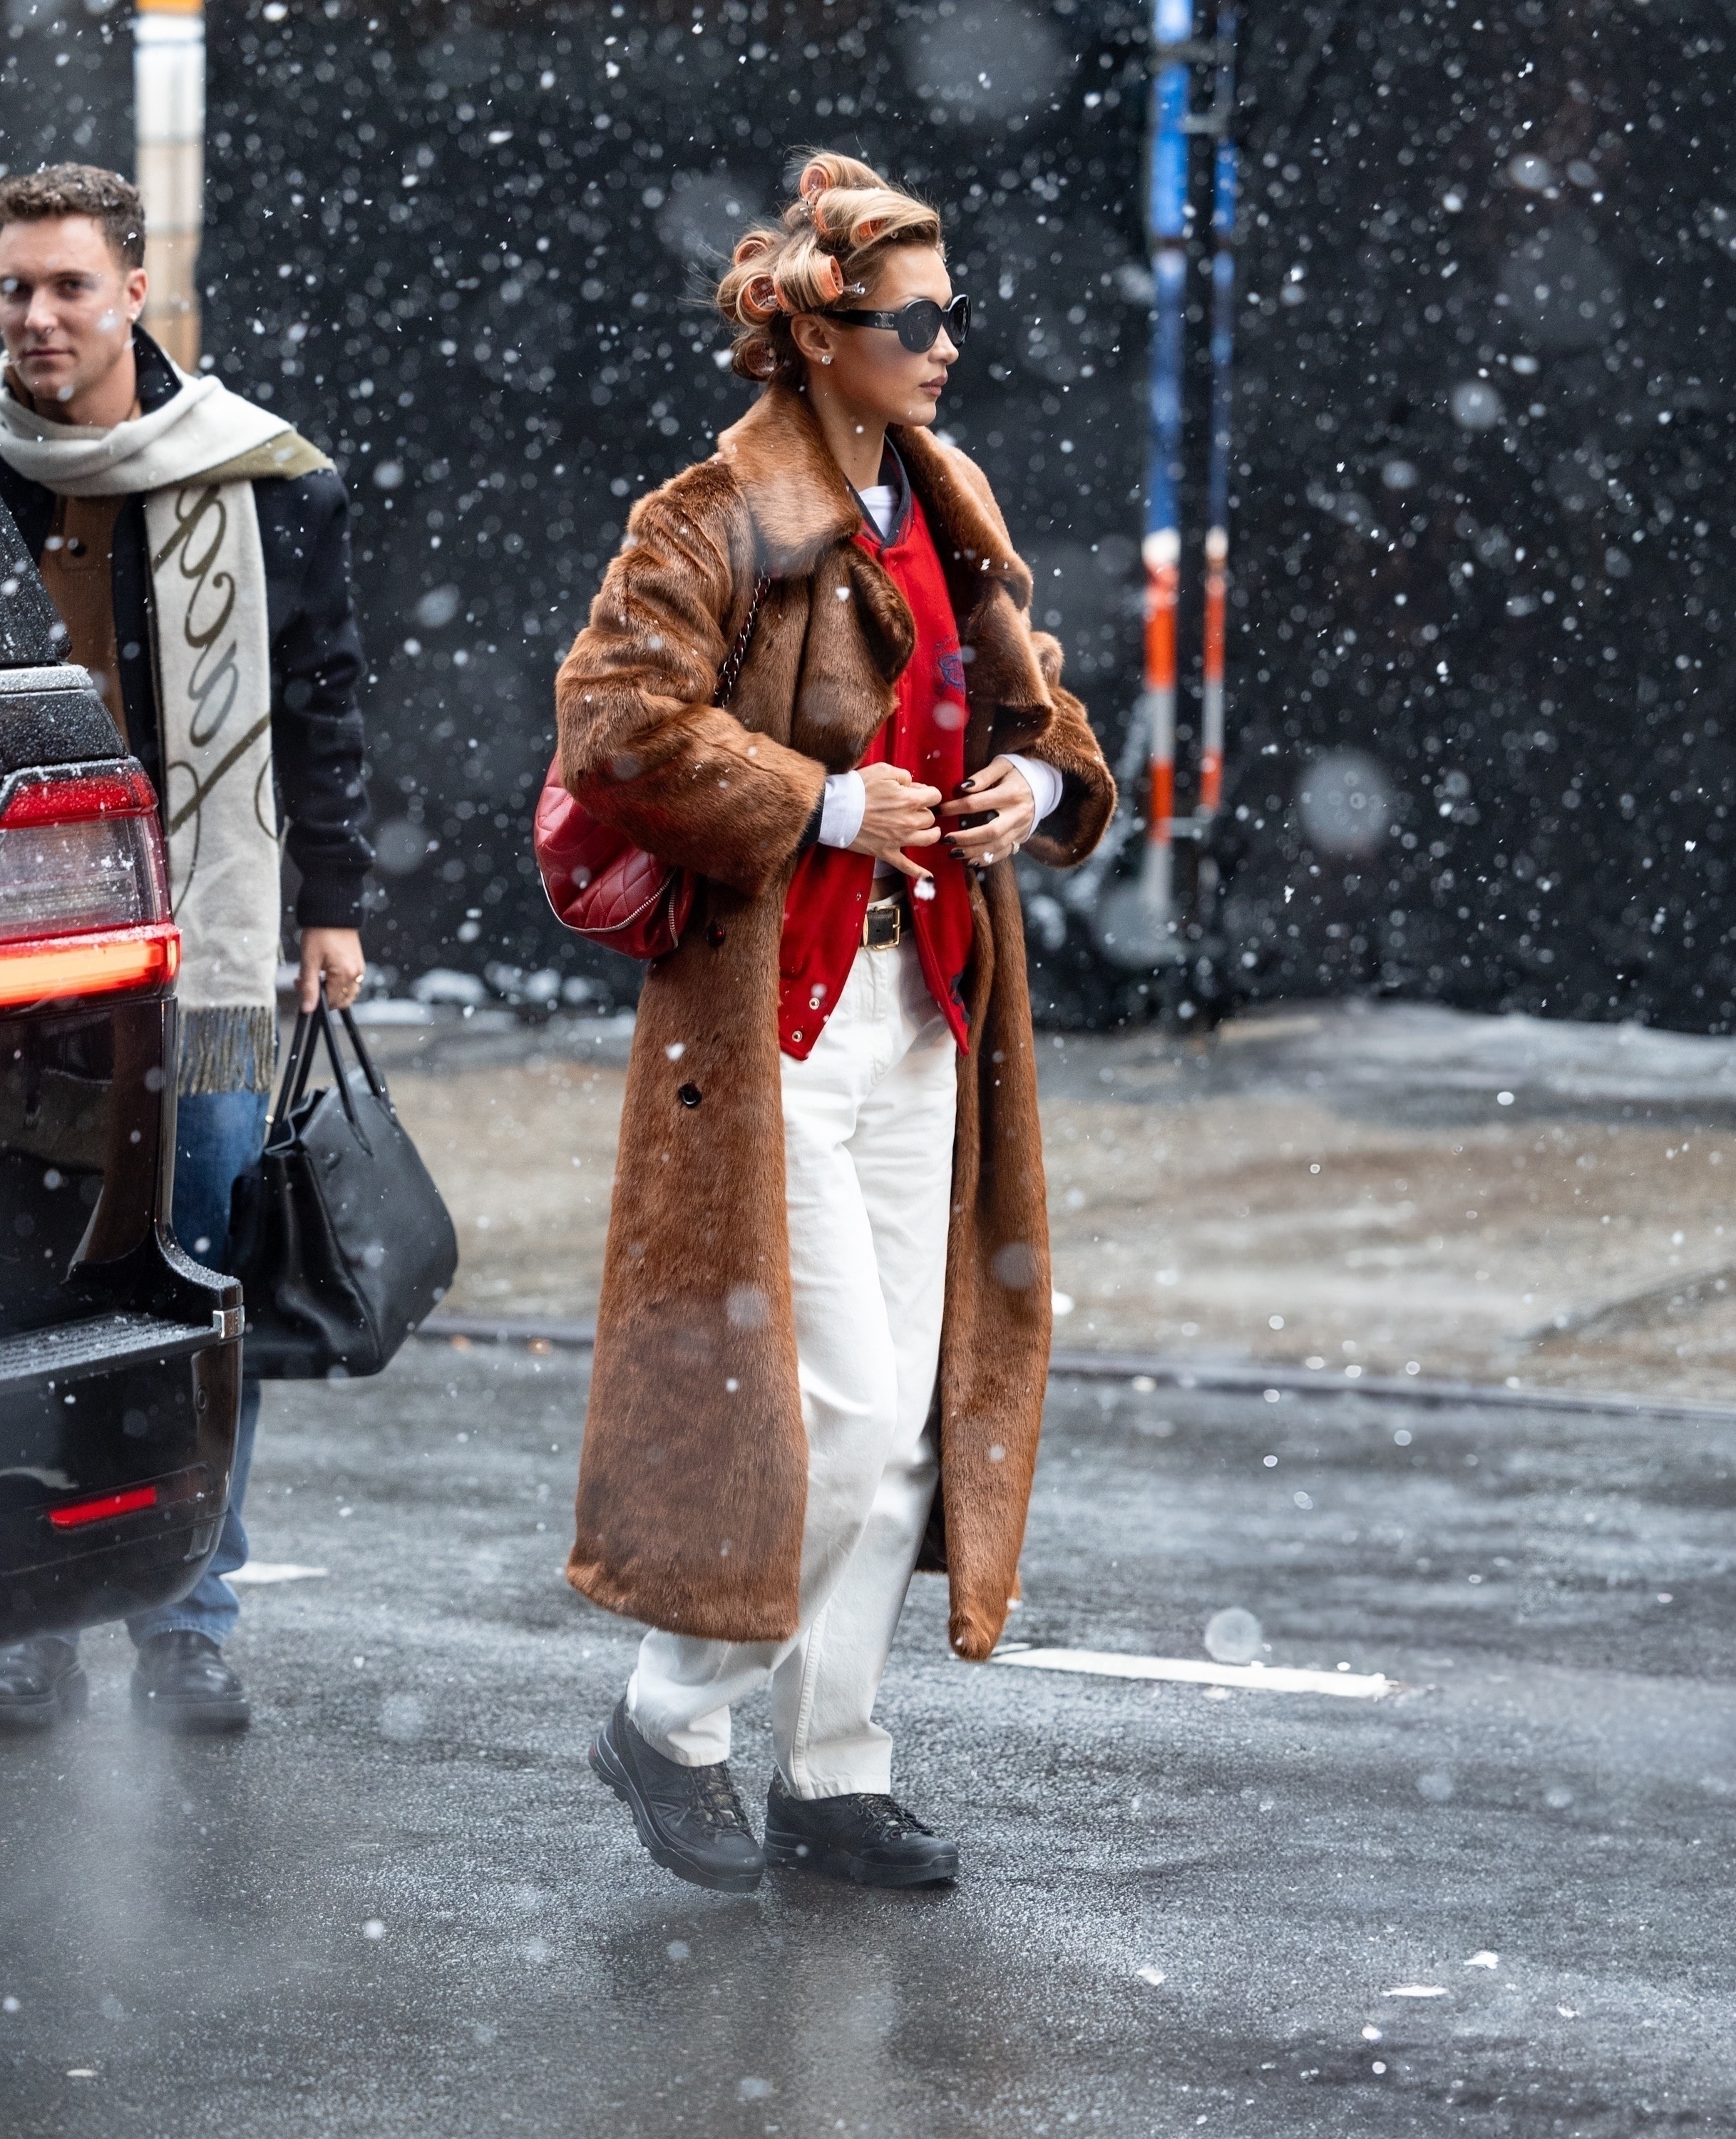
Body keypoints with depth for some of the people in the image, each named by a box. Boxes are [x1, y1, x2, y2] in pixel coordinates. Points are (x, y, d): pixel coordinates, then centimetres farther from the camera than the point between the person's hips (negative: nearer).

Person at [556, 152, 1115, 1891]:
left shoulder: (952, 522, 14)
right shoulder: (716, 524, -10)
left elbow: (1038, 709, 24)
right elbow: (614, 717, -21)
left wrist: (1041, 782, 2)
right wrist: (822, 803, -19)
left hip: (923, 1009, 8)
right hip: (774, 1014, -8)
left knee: (908, 1414, 8)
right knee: (847, 1411, -9)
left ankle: (831, 1774, 17)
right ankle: (670, 1719, 9)